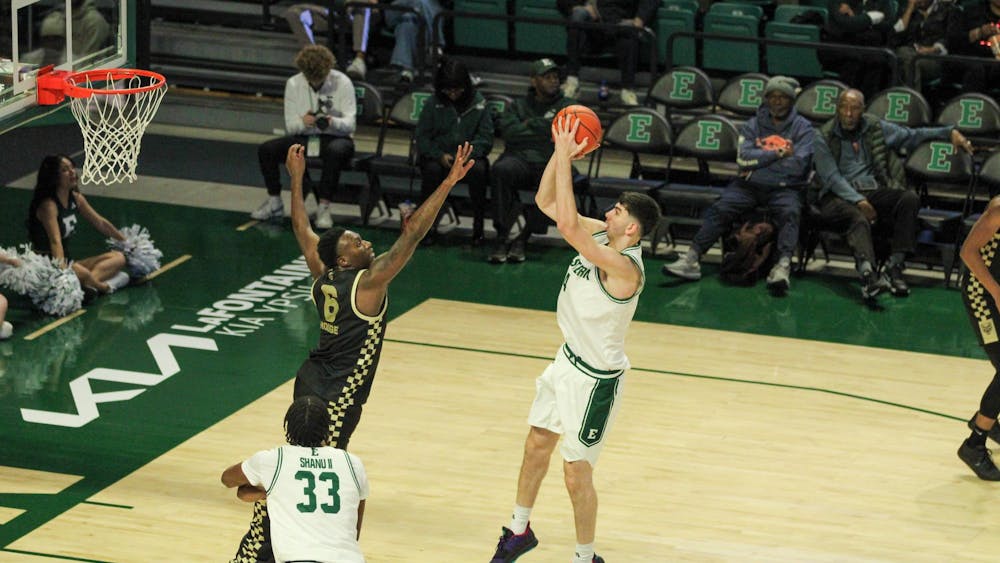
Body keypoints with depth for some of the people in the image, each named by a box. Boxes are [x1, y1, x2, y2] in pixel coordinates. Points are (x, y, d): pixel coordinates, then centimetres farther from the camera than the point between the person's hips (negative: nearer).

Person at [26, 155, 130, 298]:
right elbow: (55, 241, -32)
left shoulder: (76, 198, 7)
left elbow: (100, 223, 19)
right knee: (82, 274, -42)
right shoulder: (48, 205, -19)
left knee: (118, 258, -2)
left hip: (68, 262, 10)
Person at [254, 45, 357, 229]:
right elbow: (290, 126, -1)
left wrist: (333, 122, -36)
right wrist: (302, 122, -26)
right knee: (266, 149, -20)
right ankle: (274, 202, -7)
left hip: (335, 138, -3)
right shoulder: (294, 84, 1)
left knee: (335, 151, -40)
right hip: (303, 139, 3)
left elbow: (350, 123, -12)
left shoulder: (342, 83, -7)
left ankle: (324, 207, -33)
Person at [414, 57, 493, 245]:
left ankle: (478, 227, -22)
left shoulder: (479, 104, 1)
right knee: (432, 169, -33)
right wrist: (440, 155, -16)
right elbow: (421, 137, 1)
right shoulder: (434, 104, 2)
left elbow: (485, 138, -1)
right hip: (439, 157, 0)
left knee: (478, 169, -33)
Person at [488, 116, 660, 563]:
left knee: (576, 473, 0)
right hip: (569, 360, 9)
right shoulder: (600, 235, -5)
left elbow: (567, 225, -41)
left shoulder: (624, 267, -31)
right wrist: (560, 153, -14)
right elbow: (546, 203, 1)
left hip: (595, 378, -9)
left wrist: (565, 159, -37)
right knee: (536, 446, 21)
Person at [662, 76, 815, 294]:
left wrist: (761, 157, -2)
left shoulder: (803, 128, 7)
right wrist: (777, 153, -7)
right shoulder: (753, 125, 14)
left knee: (789, 213, -34)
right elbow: (744, 158, -3)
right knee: (721, 209, -22)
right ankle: (692, 258, -31)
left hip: (785, 188, -2)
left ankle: (783, 267, -52)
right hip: (749, 185, 3)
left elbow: (797, 166, -7)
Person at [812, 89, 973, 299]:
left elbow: (913, 136, 16)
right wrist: (858, 201, -19)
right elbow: (831, 177, -6)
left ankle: (895, 265, -30)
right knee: (858, 219, -38)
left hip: (874, 191, 4)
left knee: (910, 198, -26)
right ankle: (867, 272, -64)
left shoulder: (876, 128, 14)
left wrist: (950, 132, 4)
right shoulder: (825, 138, 3)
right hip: (840, 196, -4)